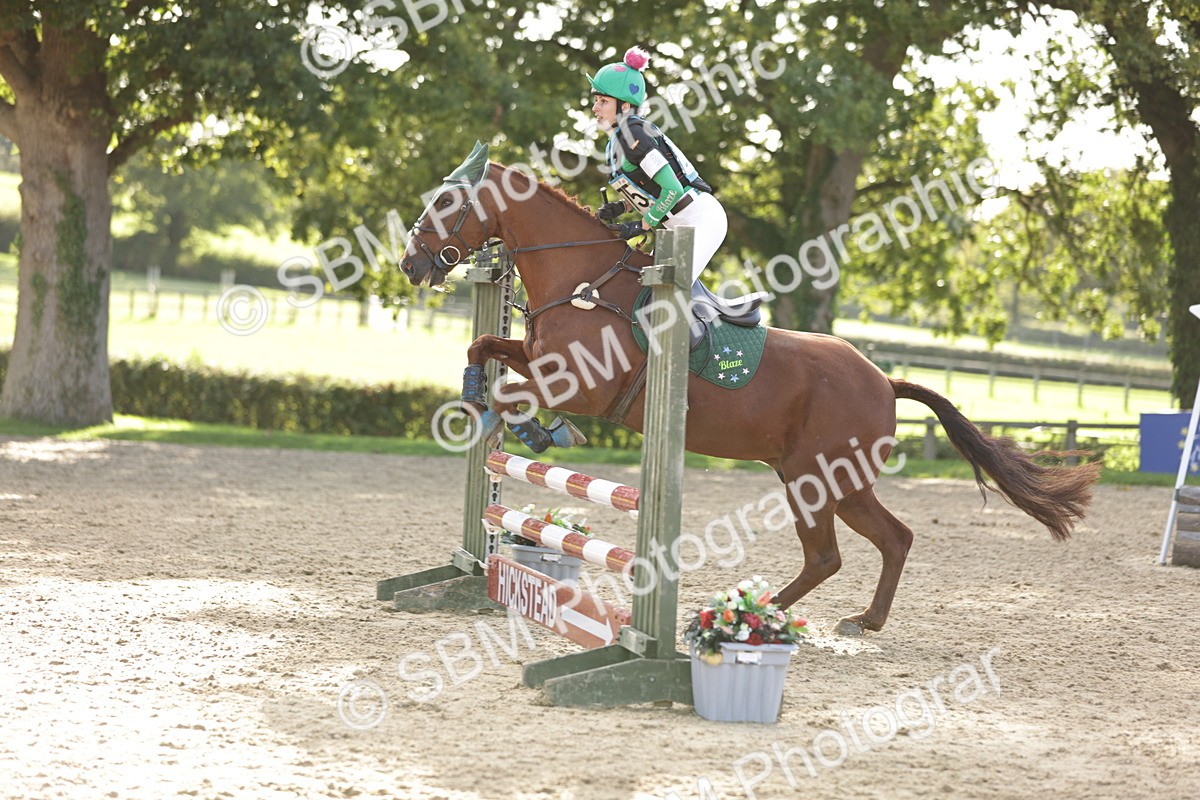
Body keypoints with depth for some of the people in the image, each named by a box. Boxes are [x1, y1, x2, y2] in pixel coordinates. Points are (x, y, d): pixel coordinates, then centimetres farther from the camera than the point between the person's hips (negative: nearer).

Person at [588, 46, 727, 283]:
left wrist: (642, 225, -14)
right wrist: (620, 207, 2)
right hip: (682, 226, 10)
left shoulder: (633, 133, -18)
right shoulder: (615, 142, 11)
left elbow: (672, 189, -23)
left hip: (701, 218, -10)